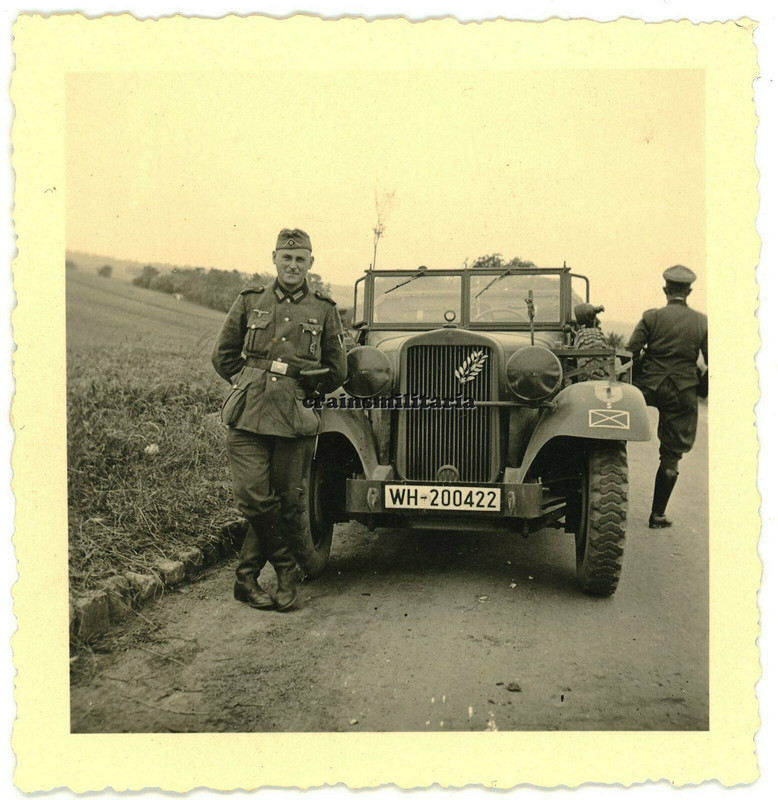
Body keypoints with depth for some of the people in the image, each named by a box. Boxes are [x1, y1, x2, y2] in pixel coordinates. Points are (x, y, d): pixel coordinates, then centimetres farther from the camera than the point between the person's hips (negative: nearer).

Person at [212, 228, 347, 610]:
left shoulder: (324, 310, 11)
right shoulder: (249, 301, 11)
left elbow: (336, 372, 15)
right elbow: (222, 355, 17)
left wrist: (301, 387, 8)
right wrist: (251, 385, 8)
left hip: (296, 420, 0)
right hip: (248, 417, 0)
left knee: (288, 503, 2)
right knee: (256, 499, -7)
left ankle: (247, 578, 19)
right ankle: (287, 571, 15)